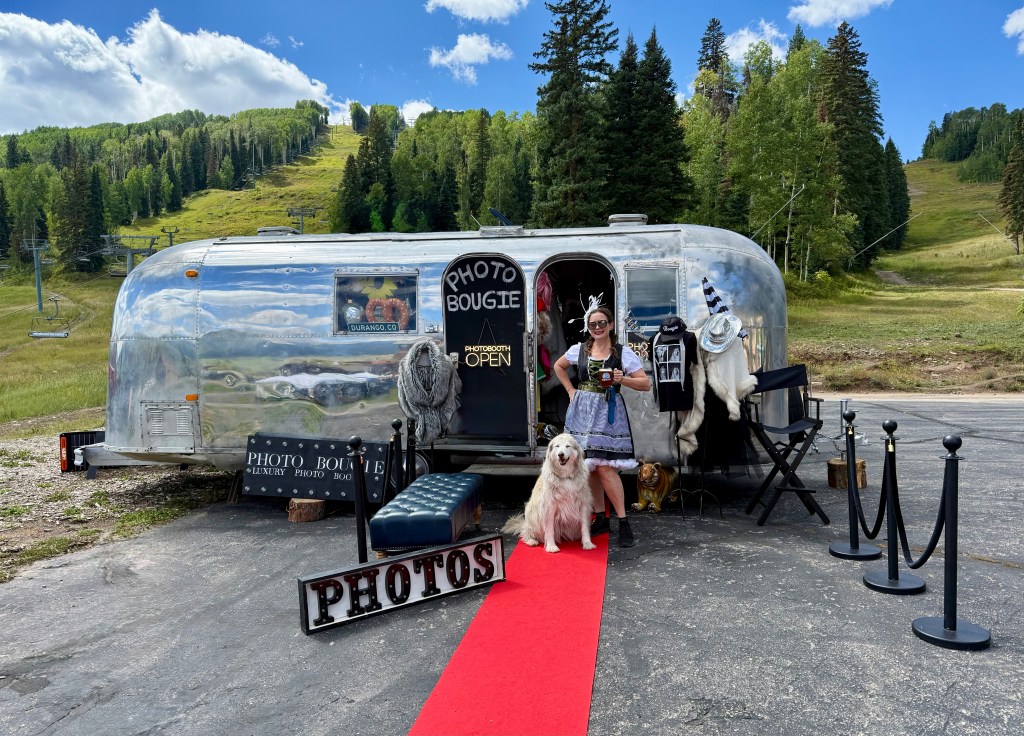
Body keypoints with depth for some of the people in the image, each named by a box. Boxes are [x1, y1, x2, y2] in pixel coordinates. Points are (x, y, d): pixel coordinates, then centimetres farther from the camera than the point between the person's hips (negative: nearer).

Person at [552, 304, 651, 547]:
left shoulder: (623, 352, -3)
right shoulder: (579, 349, 6)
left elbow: (646, 383, -3)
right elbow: (558, 366, 24)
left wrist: (622, 379, -20)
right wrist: (571, 391, 13)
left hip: (608, 413, -4)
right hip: (582, 411, 4)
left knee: (605, 467, -13)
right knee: (588, 467, 7)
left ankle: (623, 522, -4)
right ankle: (601, 518, 19)